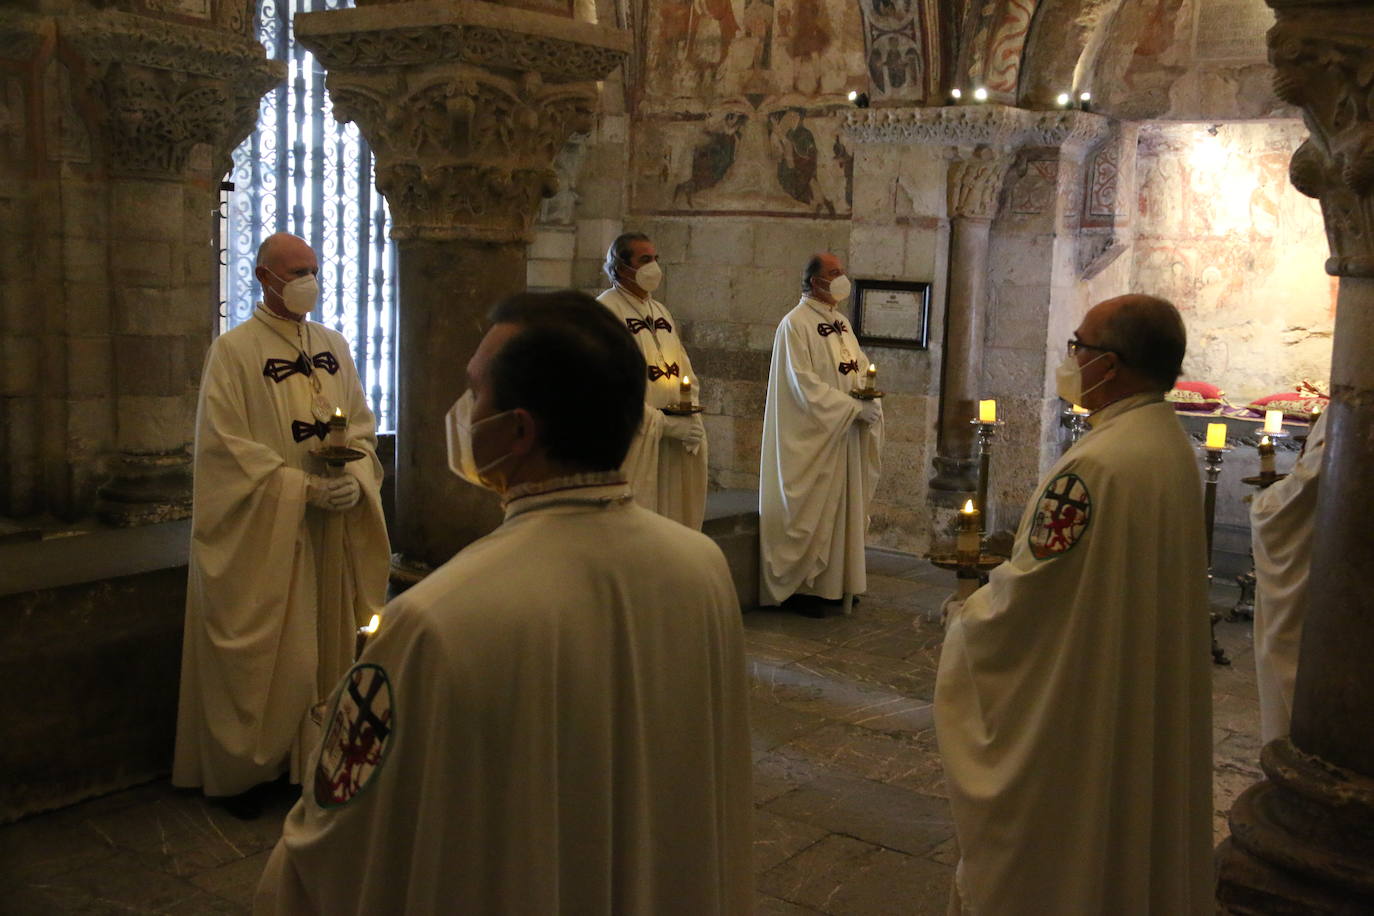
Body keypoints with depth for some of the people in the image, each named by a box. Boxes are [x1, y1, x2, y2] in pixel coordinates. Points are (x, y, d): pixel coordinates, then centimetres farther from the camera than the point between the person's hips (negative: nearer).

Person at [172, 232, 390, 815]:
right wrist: (304, 487, -19)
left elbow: (361, 424, 11)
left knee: (324, 642, 10)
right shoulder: (234, 350, -8)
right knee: (261, 652, 2)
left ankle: (310, 755, 24)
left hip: (331, 527, 5)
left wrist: (354, 478, -9)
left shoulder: (333, 346, 10)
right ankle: (239, 768, 17)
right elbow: (227, 444, -13)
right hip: (261, 531, -5)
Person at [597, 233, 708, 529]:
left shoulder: (660, 311, 18)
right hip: (632, 441, -7)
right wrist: (663, 424, -15)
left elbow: (685, 372, 18)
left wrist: (692, 421, 1)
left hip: (675, 445, 7)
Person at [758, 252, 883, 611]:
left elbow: (861, 366, 16)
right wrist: (855, 407, -21)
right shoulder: (795, 324, -13)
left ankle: (836, 582, 19)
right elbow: (804, 383, -19)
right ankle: (804, 586, 8)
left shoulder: (840, 323, 13)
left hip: (845, 435, 8)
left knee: (843, 508, 11)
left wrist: (870, 397, -6)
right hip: (812, 437, -8)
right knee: (812, 511, -2)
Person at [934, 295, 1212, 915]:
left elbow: (1028, 591, -22)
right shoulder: (1172, 446, 2)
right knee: (1131, 836, 23)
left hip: (1073, 710, -9)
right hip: (1147, 701, 9)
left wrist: (966, 618, -1)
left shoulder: (1094, 466, -28)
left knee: (1034, 860, 8)